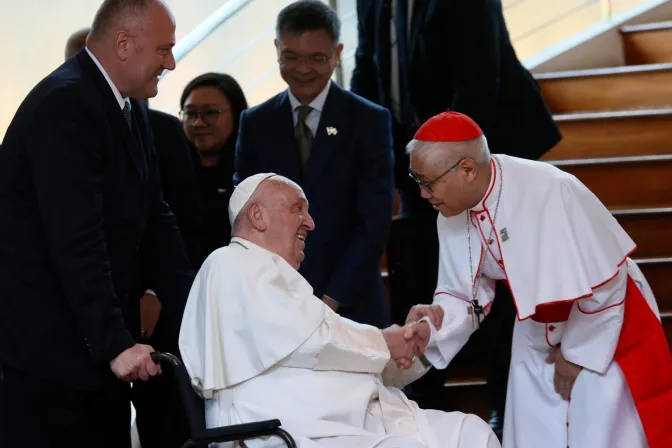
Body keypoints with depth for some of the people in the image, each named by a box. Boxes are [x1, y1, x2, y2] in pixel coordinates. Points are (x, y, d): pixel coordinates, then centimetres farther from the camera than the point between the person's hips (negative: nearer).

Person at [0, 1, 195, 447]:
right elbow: (77, 243, -24)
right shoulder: (63, 107, -19)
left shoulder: (130, 109, 10)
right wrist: (115, 343, -25)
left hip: (97, 340, 9)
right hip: (44, 344, -9)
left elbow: (154, 221, 11)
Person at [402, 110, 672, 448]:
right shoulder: (452, 216, -13)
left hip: (603, 330, -6)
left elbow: (604, 281, -26)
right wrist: (429, 330, -23)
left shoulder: (548, 192, -34)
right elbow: (463, 293, -3)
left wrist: (577, 353, -14)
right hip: (538, 340, 6)